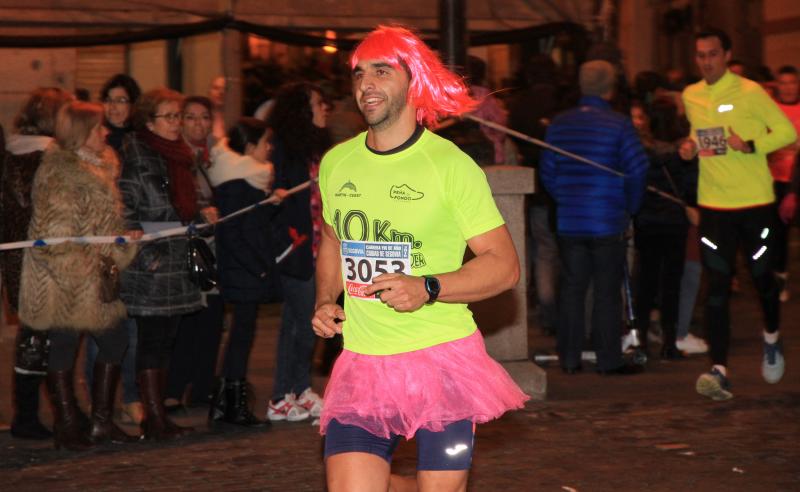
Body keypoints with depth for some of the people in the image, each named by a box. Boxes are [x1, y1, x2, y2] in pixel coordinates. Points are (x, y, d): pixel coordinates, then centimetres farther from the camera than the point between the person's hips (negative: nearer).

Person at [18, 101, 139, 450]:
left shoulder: (101, 165, 14)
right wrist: (87, 269, -19)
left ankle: (102, 421, 17)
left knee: (115, 341, 8)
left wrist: (116, 257, 11)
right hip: (63, 280, -9)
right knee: (64, 345, 0)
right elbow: (54, 232, -19)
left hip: (96, 275, 9)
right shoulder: (58, 170, -14)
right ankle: (67, 425, 9)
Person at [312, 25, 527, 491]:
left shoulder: (451, 165, -7)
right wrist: (325, 301, 8)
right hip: (361, 362, 4)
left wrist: (428, 289, -20)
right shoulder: (336, 163, 8)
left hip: (441, 358, -4)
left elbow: (505, 265, -7)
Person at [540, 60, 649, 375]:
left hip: (569, 222, 4)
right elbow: (637, 170, -10)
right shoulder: (619, 125, -8)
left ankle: (569, 359, 13)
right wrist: (630, 207, 5)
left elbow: (547, 172, 7)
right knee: (607, 292, 2)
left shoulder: (559, 124, 5)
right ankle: (608, 360, 6)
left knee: (572, 289, 10)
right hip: (608, 223, -4)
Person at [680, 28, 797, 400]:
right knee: (717, 287, -5)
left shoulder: (749, 93, -8)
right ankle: (719, 372, -10)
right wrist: (691, 145, 3)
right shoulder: (690, 97, 7)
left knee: (763, 277, 9)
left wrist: (751, 145, -21)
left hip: (755, 202, -3)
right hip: (713, 205, 3)